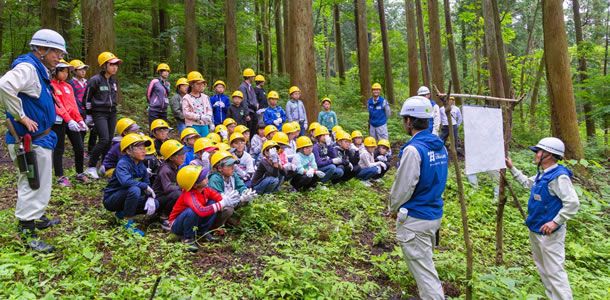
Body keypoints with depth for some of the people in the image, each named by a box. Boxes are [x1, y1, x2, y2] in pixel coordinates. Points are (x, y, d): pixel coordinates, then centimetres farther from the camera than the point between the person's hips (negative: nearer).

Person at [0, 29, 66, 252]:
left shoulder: (38, 70, 12)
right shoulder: (27, 68, -18)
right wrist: (21, 117, -29)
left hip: (38, 139, 10)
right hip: (31, 141, -10)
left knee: (33, 185, 24)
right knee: (36, 186, -1)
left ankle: (36, 219, 41)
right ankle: (27, 233, 10)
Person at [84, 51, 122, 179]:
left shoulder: (114, 80, 9)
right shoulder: (95, 80, -11)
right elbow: (87, 98, -5)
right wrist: (89, 114, 0)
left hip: (112, 113, 7)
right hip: (99, 113, -7)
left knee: (109, 141, 6)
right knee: (104, 140, -16)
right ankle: (91, 167, -4)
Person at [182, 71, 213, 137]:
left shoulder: (205, 97, 11)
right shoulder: (187, 98, -3)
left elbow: (209, 110, 14)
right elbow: (186, 113, -11)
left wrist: (211, 123, 0)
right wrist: (200, 117, -18)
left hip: (204, 125, 5)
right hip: (192, 126, -4)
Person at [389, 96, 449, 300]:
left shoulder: (413, 149, -23)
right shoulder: (440, 146, 3)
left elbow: (402, 188, -17)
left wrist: (393, 209, 1)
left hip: (415, 219, -8)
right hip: (435, 214, 9)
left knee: (423, 270, 3)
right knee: (425, 260, 28)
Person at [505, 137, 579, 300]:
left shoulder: (559, 176, -21)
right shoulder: (542, 174, 8)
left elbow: (573, 203, -26)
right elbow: (528, 183, 28)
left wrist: (555, 222, -28)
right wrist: (512, 168, 24)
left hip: (549, 233, -10)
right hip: (536, 230, 10)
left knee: (554, 271, -6)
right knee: (542, 268, 20)